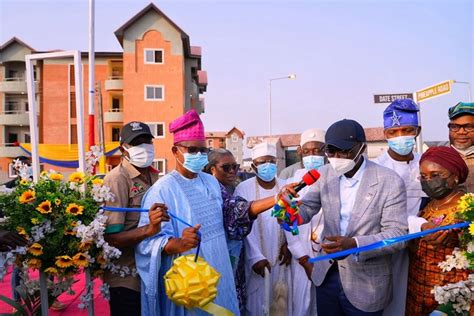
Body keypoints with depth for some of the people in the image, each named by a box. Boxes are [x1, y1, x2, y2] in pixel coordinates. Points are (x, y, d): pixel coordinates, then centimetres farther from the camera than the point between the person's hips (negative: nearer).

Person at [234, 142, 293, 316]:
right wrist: (255, 257, -14)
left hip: (280, 256, 3)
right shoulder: (243, 189, -10)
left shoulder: (285, 187, 1)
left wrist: (288, 243, -6)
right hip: (256, 257, -3)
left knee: (281, 299, 11)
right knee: (258, 299, 6)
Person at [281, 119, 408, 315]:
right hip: (326, 275, 4)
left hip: (366, 284, -3)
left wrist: (354, 244, -31)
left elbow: (397, 234, -16)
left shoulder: (390, 182, -15)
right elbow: (306, 209, -2)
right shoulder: (325, 174, -2)